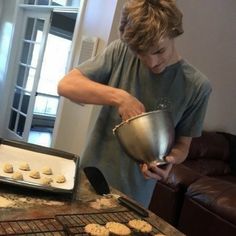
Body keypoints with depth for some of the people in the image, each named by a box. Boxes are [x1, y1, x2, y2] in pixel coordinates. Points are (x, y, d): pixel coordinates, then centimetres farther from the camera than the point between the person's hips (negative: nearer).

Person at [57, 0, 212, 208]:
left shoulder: (197, 85, -10)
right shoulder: (121, 51, -9)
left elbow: (183, 144, -1)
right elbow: (66, 85, -12)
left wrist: (169, 160, -22)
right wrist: (119, 96, -25)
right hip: (90, 177, 2)